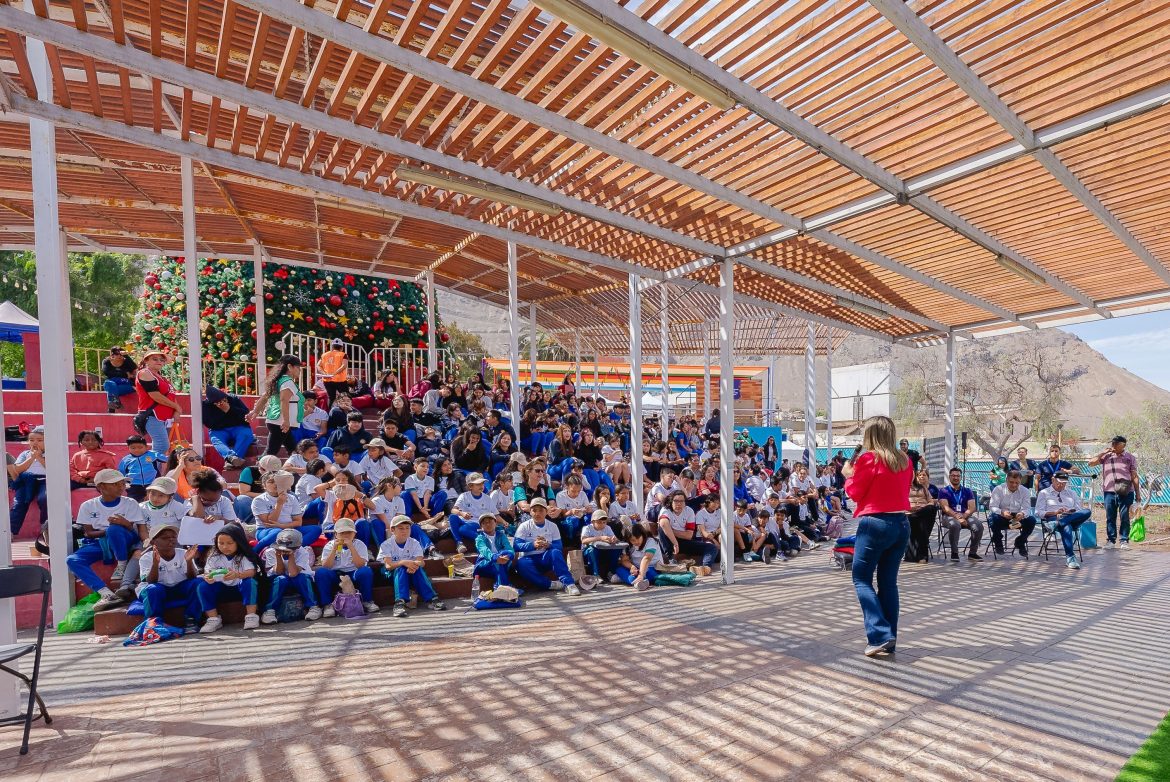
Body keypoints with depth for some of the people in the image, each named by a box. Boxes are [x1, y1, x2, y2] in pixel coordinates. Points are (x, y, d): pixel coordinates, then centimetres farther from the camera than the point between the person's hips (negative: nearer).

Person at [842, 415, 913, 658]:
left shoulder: (868, 458, -12)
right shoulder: (904, 460, 7)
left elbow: (855, 493, -6)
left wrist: (849, 474, 11)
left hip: (875, 524, -7)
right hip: (901, 523, 7)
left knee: (861, 579, 3)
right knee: (888, 582, 13)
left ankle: (880, 635, -6)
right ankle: (889, 641, 17)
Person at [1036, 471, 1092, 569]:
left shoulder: (1072, 493, 30)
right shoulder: (1044, 493, 17)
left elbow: (1080, 510, 19)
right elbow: (1039, 512, 5)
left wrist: (1072, 512, -6)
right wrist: (1055, 512, -12)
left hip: (1072, 519, 4)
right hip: (1052, 518, -4)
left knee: (1087, 511, -30)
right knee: (1066, 527, -41)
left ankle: (1057, 523, -43)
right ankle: (1070, 557, -45)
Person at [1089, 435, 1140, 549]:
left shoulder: (1130, 457, 8)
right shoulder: (1106, 456, 11)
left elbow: (1134, 476, 7)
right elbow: (1091, 463, 3)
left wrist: (1138, 493, 3)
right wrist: (1103, 453, -1)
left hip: (1125, 492, -1)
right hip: (1109, 492, 1)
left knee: (1125, 517, 1)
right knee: (1110, 517, 5)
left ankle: (1124, 540, 10)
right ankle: (1111, 540, 13)